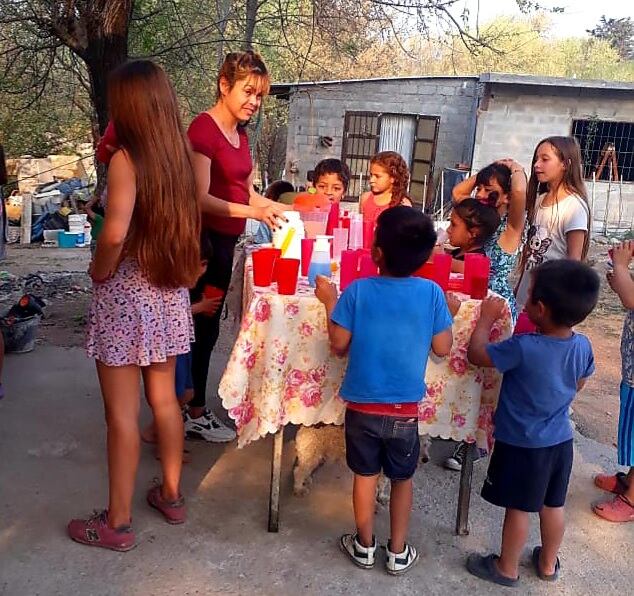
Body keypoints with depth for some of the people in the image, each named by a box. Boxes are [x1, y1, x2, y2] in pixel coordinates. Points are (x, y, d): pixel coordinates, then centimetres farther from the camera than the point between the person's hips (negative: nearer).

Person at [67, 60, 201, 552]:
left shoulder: (126, 160, -17)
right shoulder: (179, 155, 3)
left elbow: (114, 235, -26)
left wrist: (97, 274, -9)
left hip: (126, 296, -7)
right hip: (169, 292, 7)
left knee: (122, 413, 4)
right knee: (164, 398, 19)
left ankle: (118, 523, 18)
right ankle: (171, 494, 34)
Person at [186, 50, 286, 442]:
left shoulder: (240, 135, 11)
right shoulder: (203, 128, -15)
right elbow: (201, 198, -22)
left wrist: (284, 211, 3)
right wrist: (254, 213, -33)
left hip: (226, 242, 9)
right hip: (205, 240, -9)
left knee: (208, 326, 15)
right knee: (203, 327, 1)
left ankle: (193, 408, 28)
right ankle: (195, 414, 15)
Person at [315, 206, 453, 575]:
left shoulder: (357, 291, -13)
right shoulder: (432, 293, -12)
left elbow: (339, 345, -6)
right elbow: (443, 349, -4)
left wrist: (330, 301, 6)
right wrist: (449, 313, 12)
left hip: (362, 406, 0)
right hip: (405, 410, 0)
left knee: (366, 476, 18)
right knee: (402, 480, 20)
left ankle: (365, 547, 35)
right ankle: (398, 553, 33)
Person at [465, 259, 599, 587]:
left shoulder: (523, 348, -31)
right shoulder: (583, 345, -10)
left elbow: (476, 354, -18)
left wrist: (487, 317, -7)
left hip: (522, 444, -6)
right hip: (560, 439, 6)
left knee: (518, 508, 12)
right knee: (553, 505, 22)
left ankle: (507, 568, 31)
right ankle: (548, 563, 42)